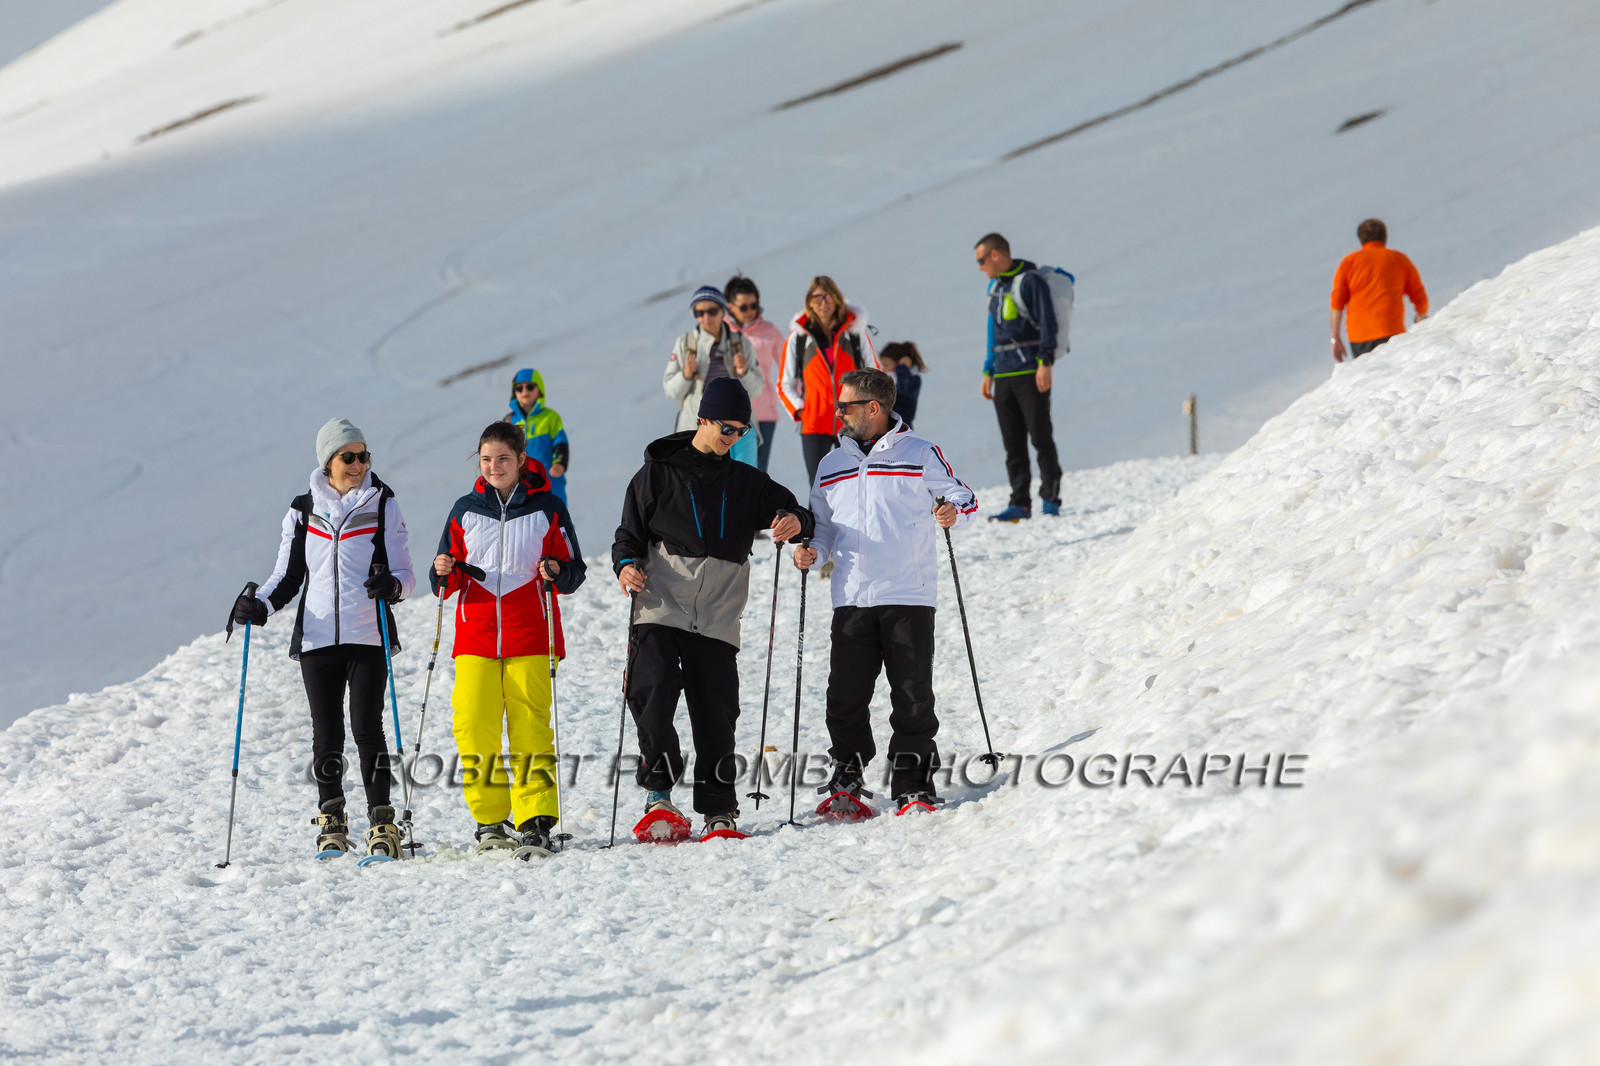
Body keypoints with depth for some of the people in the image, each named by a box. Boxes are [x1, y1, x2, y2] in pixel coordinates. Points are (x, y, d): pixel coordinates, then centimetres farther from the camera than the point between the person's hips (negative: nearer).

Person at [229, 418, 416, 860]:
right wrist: (260, 604, -4)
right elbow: (288, 575, 15)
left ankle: (381, 825, -2)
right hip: (317, 637, 2)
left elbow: (405, 574, 3)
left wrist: (391, 585, -20)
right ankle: (331, 825, 11)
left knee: (367, 728, -8)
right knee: (327, 734, 0)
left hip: (368, 636, -2)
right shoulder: (303, 512, 10)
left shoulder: (383, 505, 4)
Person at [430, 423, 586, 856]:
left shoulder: (547, 508, 5)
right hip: (476, 637, 2)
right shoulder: (465, 510, 11)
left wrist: (557, 573, -15)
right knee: (473, 728, -7)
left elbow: (574, 572, 7)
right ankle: (488, 822, 2)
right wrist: (445, 575, -6)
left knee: (531, 730, -8)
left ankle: (535, 820, -6)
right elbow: (447, 584, 16)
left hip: (530, 640, -2)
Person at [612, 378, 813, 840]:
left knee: (715, 714, -1)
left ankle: (720, 810, 7)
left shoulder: (746, 482, 14)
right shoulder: (658, 473, 7)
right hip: (660, 607, -2)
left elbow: (789, 512, 13)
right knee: (654, 692, -21)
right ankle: (658, 792, -16)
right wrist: (626, 564, -10)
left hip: (717, 619, 2)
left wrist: (796, 522, -12)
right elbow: (630, 532, 11)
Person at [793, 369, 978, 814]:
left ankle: (913, 786, 4)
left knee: (912, 696, -3)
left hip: (909, 597, -4)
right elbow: (824, 525, 23)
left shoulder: (920, 455, 2)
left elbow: (964, 498, 4)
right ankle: (847, 782, 11)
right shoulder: (832, 465, 16)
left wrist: (954, 513, -18)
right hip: (852, 598, 4)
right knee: (845, 695, -1)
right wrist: (811, 550, 3)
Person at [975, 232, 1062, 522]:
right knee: (1012, 443, 4)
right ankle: (1020, 503, 6)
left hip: (1031, 374, -8)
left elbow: (1047, 323, -11)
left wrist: (1045, 364, -18)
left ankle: (1050, 499, -3)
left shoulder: (1030, 281, -6)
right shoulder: (995, 286, 19)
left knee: (1041, 437, -7)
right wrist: (988, 373, 20)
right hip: (1004, 376, 8)